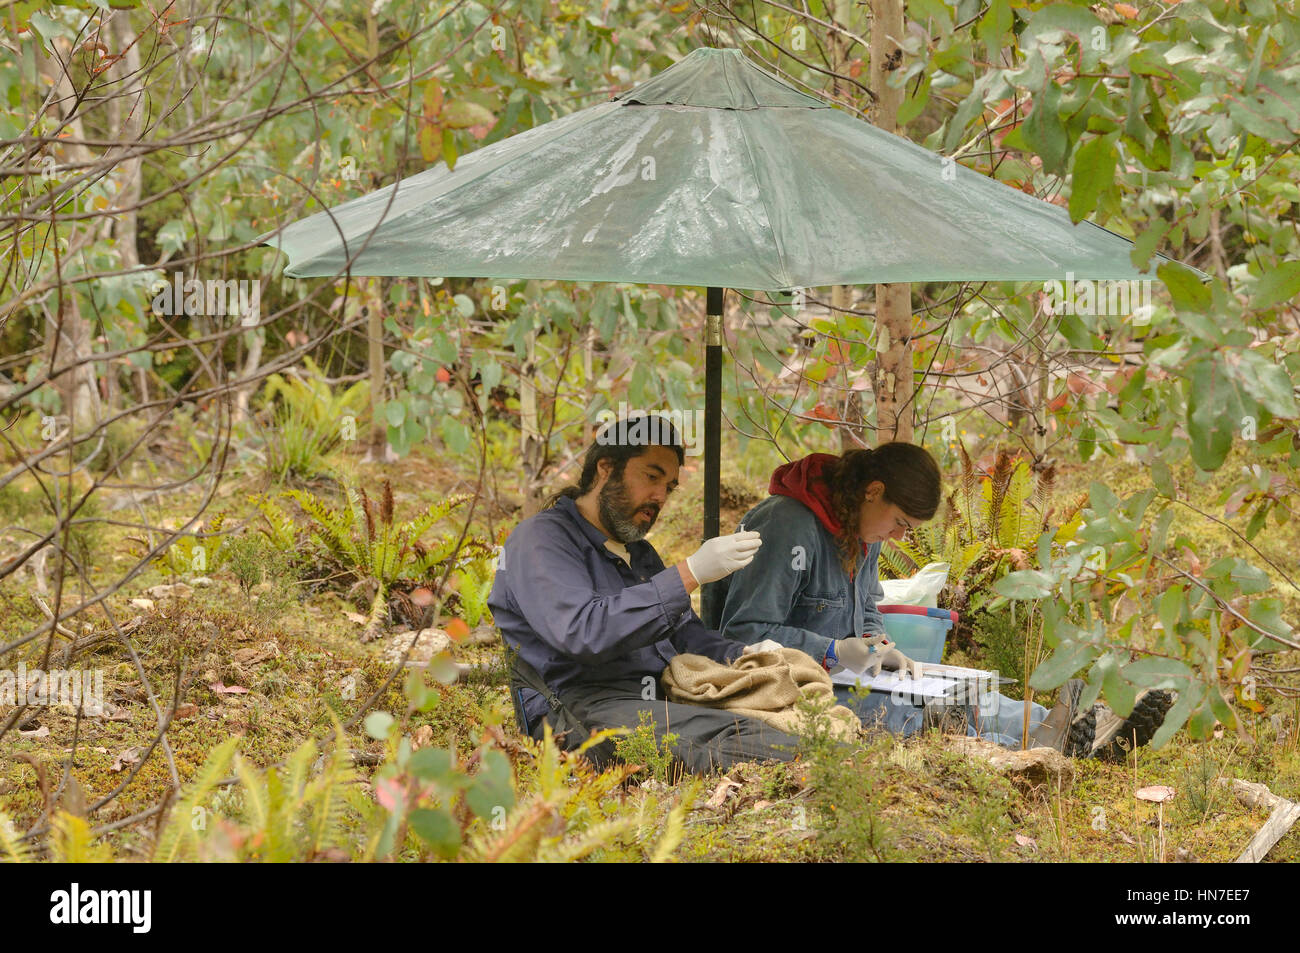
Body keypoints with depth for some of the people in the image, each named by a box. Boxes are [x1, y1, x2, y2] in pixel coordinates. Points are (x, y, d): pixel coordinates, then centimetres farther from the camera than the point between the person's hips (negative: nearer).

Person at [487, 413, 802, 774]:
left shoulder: (640, 553, 31)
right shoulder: (541, 538, 0)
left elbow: (686, 634, 29)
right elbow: (583, 631, -18)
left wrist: (744, 655, 5)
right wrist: (690, 574, -19)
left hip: (660, 704, 11)